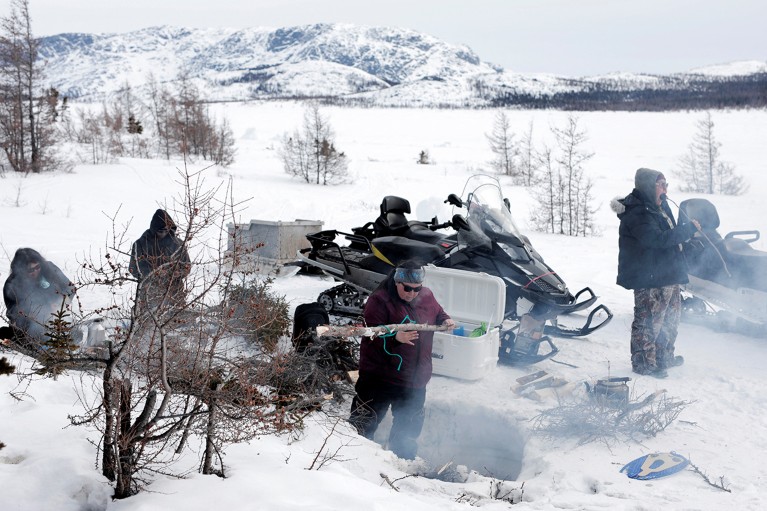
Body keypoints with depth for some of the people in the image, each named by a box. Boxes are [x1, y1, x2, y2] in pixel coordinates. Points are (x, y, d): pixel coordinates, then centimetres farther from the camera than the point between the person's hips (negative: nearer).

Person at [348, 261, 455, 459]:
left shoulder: (427, 297, 1)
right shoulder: (380, 300, -16)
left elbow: (437, 313, 21)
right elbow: (371, 335, -22)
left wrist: (445, 321, 0)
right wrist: (395, 337, -36)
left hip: (415, 379, 6)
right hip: (380, 377, -6)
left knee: (409, 427, 21)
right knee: (364, 422, 1)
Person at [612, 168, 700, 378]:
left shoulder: (659, 207, 13)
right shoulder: (637, 214, -20)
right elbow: (658, 239, -30)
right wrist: (689, 228, -24)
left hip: (669, 276, 11)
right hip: (649, 279, -11)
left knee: (671, 317, 20)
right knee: (648, 322, -2)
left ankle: (664, 357, 35)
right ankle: (643, 363, 9)